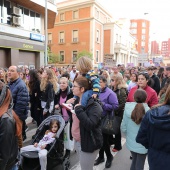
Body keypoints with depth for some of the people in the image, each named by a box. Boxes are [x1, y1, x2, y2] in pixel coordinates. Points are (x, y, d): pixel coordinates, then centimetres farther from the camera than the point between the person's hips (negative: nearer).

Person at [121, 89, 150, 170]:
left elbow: (123, 127, -6)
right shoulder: (148, 111, -20)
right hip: (143, 144, -2)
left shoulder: (127, 109, -13)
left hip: (131, 142, 3)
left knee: (134, 161, 25)